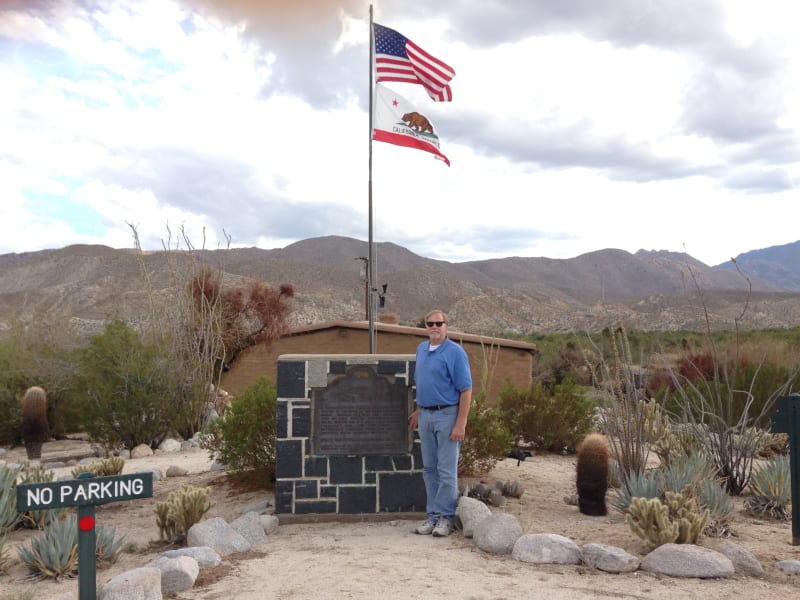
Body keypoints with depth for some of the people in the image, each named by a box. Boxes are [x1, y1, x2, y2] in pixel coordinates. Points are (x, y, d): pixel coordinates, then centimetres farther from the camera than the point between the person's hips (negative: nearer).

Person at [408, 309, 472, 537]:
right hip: (426, 416, 7)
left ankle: (445, 517, 8)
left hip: (447, 415, -7)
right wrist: (417, 411, 19)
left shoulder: (455, 353, -11)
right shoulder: (421, 349, 11)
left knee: (446, 470, -1)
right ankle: (432, 515, 19)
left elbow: (466, 390, -14)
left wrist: (461, 424, -18)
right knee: (429, 469, 11)